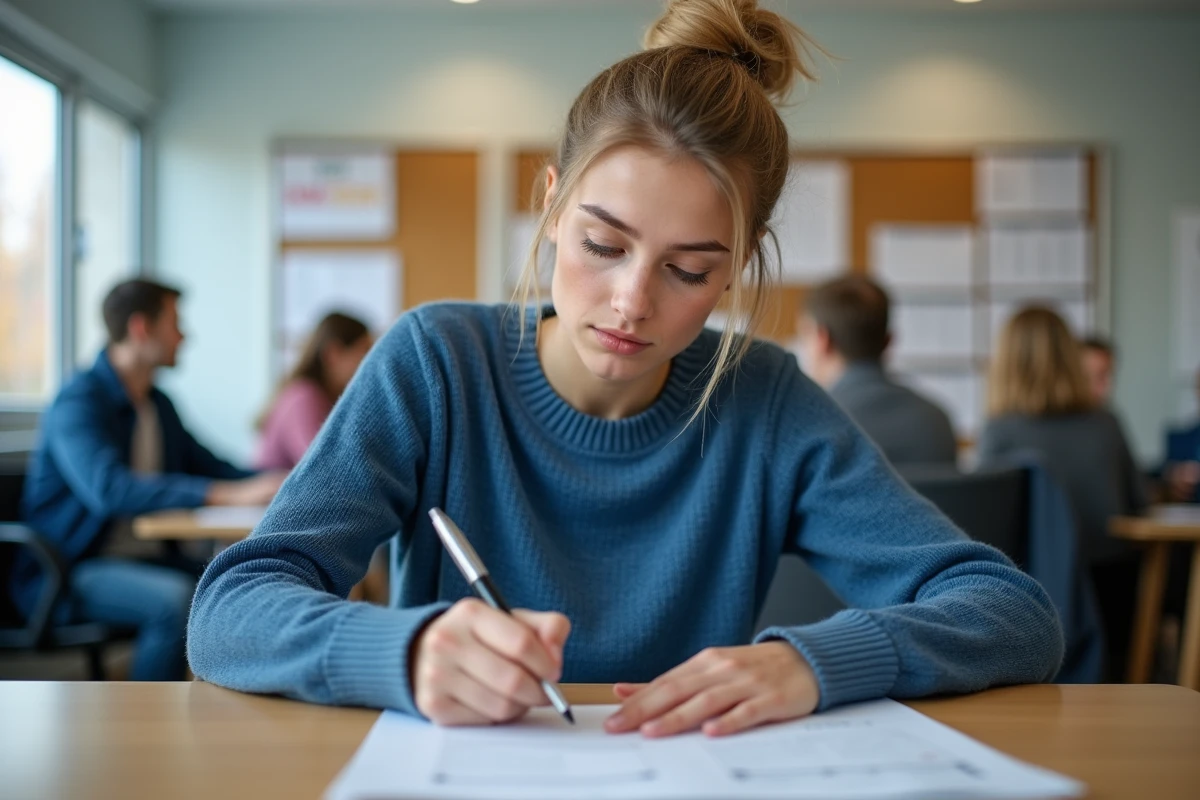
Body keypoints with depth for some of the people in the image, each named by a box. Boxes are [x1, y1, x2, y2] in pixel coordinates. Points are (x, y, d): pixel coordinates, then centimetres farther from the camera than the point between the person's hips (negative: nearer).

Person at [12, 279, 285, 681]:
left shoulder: (159, 405, 13)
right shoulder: (78, 402, -14)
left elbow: (206, 466, 21)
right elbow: (108, 489, -31)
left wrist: (271, 484, -1)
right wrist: (231, 495, -38)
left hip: (147, 558, 8)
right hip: (68, 570, -7)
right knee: (176, 599, -33)